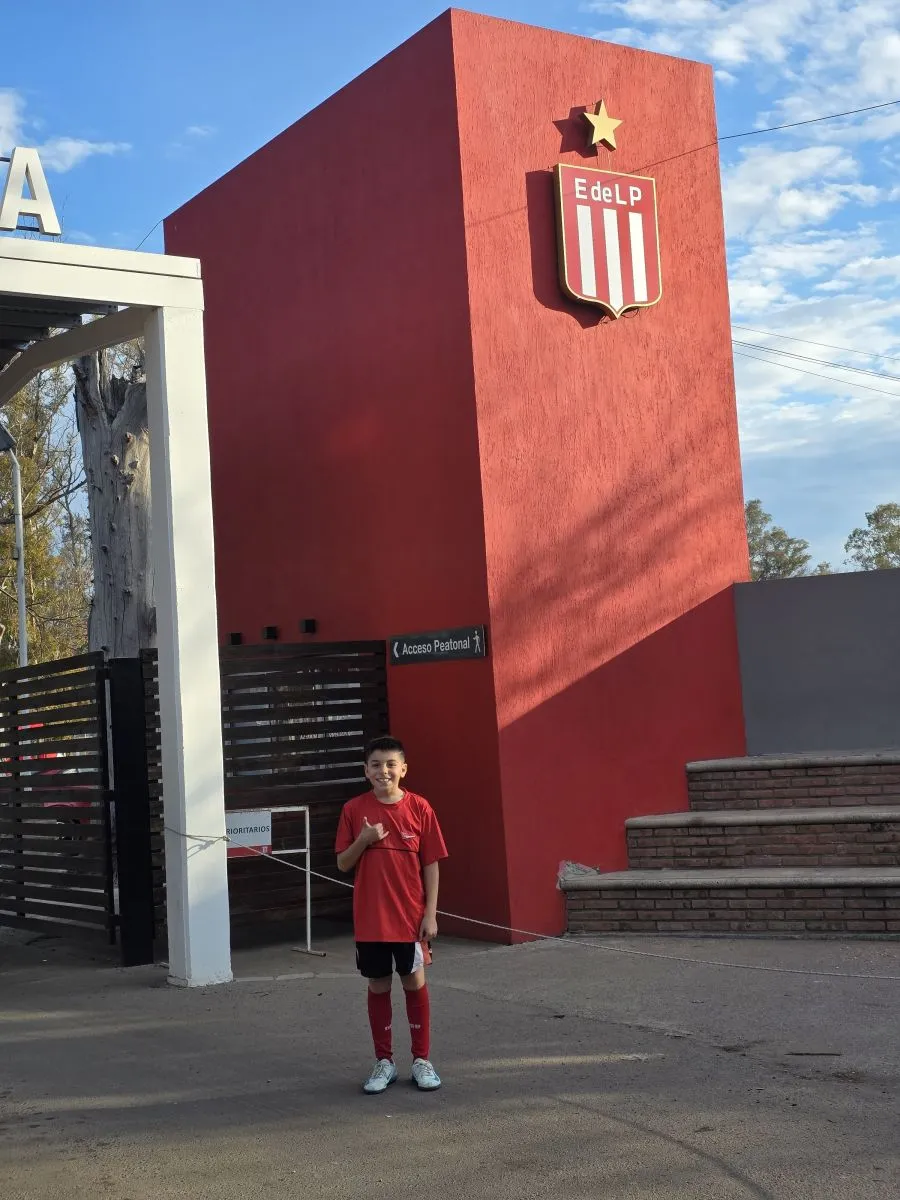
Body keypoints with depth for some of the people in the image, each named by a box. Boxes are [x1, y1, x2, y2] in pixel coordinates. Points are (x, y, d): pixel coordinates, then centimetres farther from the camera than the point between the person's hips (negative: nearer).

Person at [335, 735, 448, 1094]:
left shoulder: (419, 808, -4)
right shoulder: (354, 810, -2)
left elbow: (431, 864, -1)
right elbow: (343, 863, 2)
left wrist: (431, 913, -5)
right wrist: (364, 840, -16)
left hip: (411, 917, -1)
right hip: (370, 919, 1)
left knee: (415, 983, 6)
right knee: (378, 987, 9)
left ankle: (422, 1060, 18)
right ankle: (384, 1062, 21)